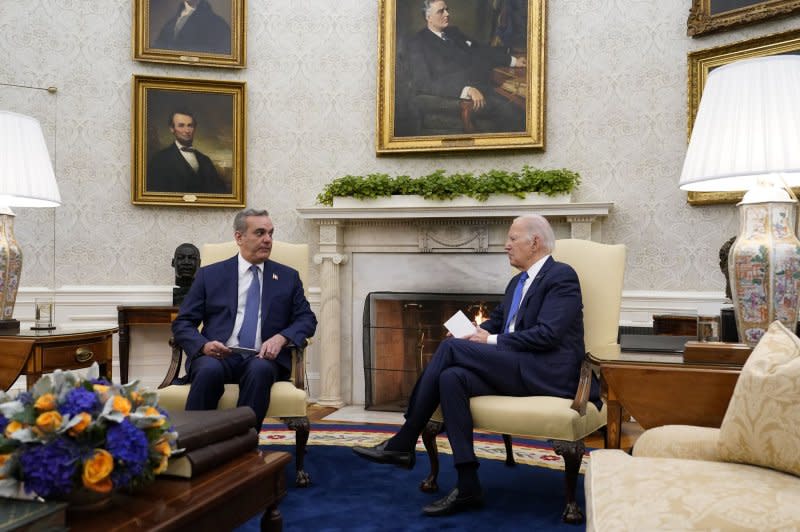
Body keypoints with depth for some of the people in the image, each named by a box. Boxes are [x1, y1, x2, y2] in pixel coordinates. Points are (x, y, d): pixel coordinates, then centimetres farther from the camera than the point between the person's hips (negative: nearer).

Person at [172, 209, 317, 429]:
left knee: (260, 370, -34)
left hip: (262, 358, 0)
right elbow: (182, 323, 9)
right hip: (216, 356, 0)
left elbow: (307, 319, 11)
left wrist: (281, 338, -11)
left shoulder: (288, 277, 16)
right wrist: (204, 345, -13)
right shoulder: (209, 275, 13)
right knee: (209, 370, -34)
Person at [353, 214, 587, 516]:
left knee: (451, 348, -20)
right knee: (451, 377, -21)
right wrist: (474, 335, 2)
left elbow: (547, 334, -16)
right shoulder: (518, 282, 23)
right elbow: (495, 321, 25)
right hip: (516, 370, 8)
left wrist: (492, 341, -11)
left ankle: (404, 442, -12)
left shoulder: (562, 276, -5)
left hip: (548, 374, -8)